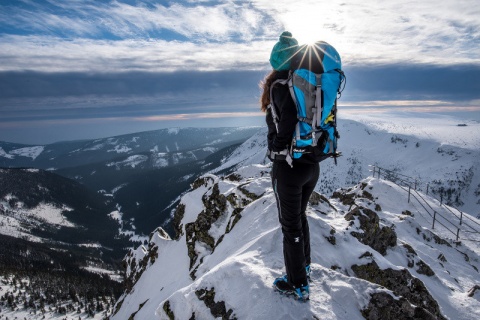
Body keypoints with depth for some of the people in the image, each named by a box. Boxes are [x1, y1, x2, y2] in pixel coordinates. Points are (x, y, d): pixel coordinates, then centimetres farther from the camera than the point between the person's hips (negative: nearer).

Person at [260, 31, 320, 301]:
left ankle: (299, 286, 26)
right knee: (300, 216, 26)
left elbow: (290, 114, -30)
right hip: (313, 165, 7)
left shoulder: (280, 86, -14)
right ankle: (305, 266, 45)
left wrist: (277, 145, -14)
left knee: (290, 225, 8)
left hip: (288, 166, -7)